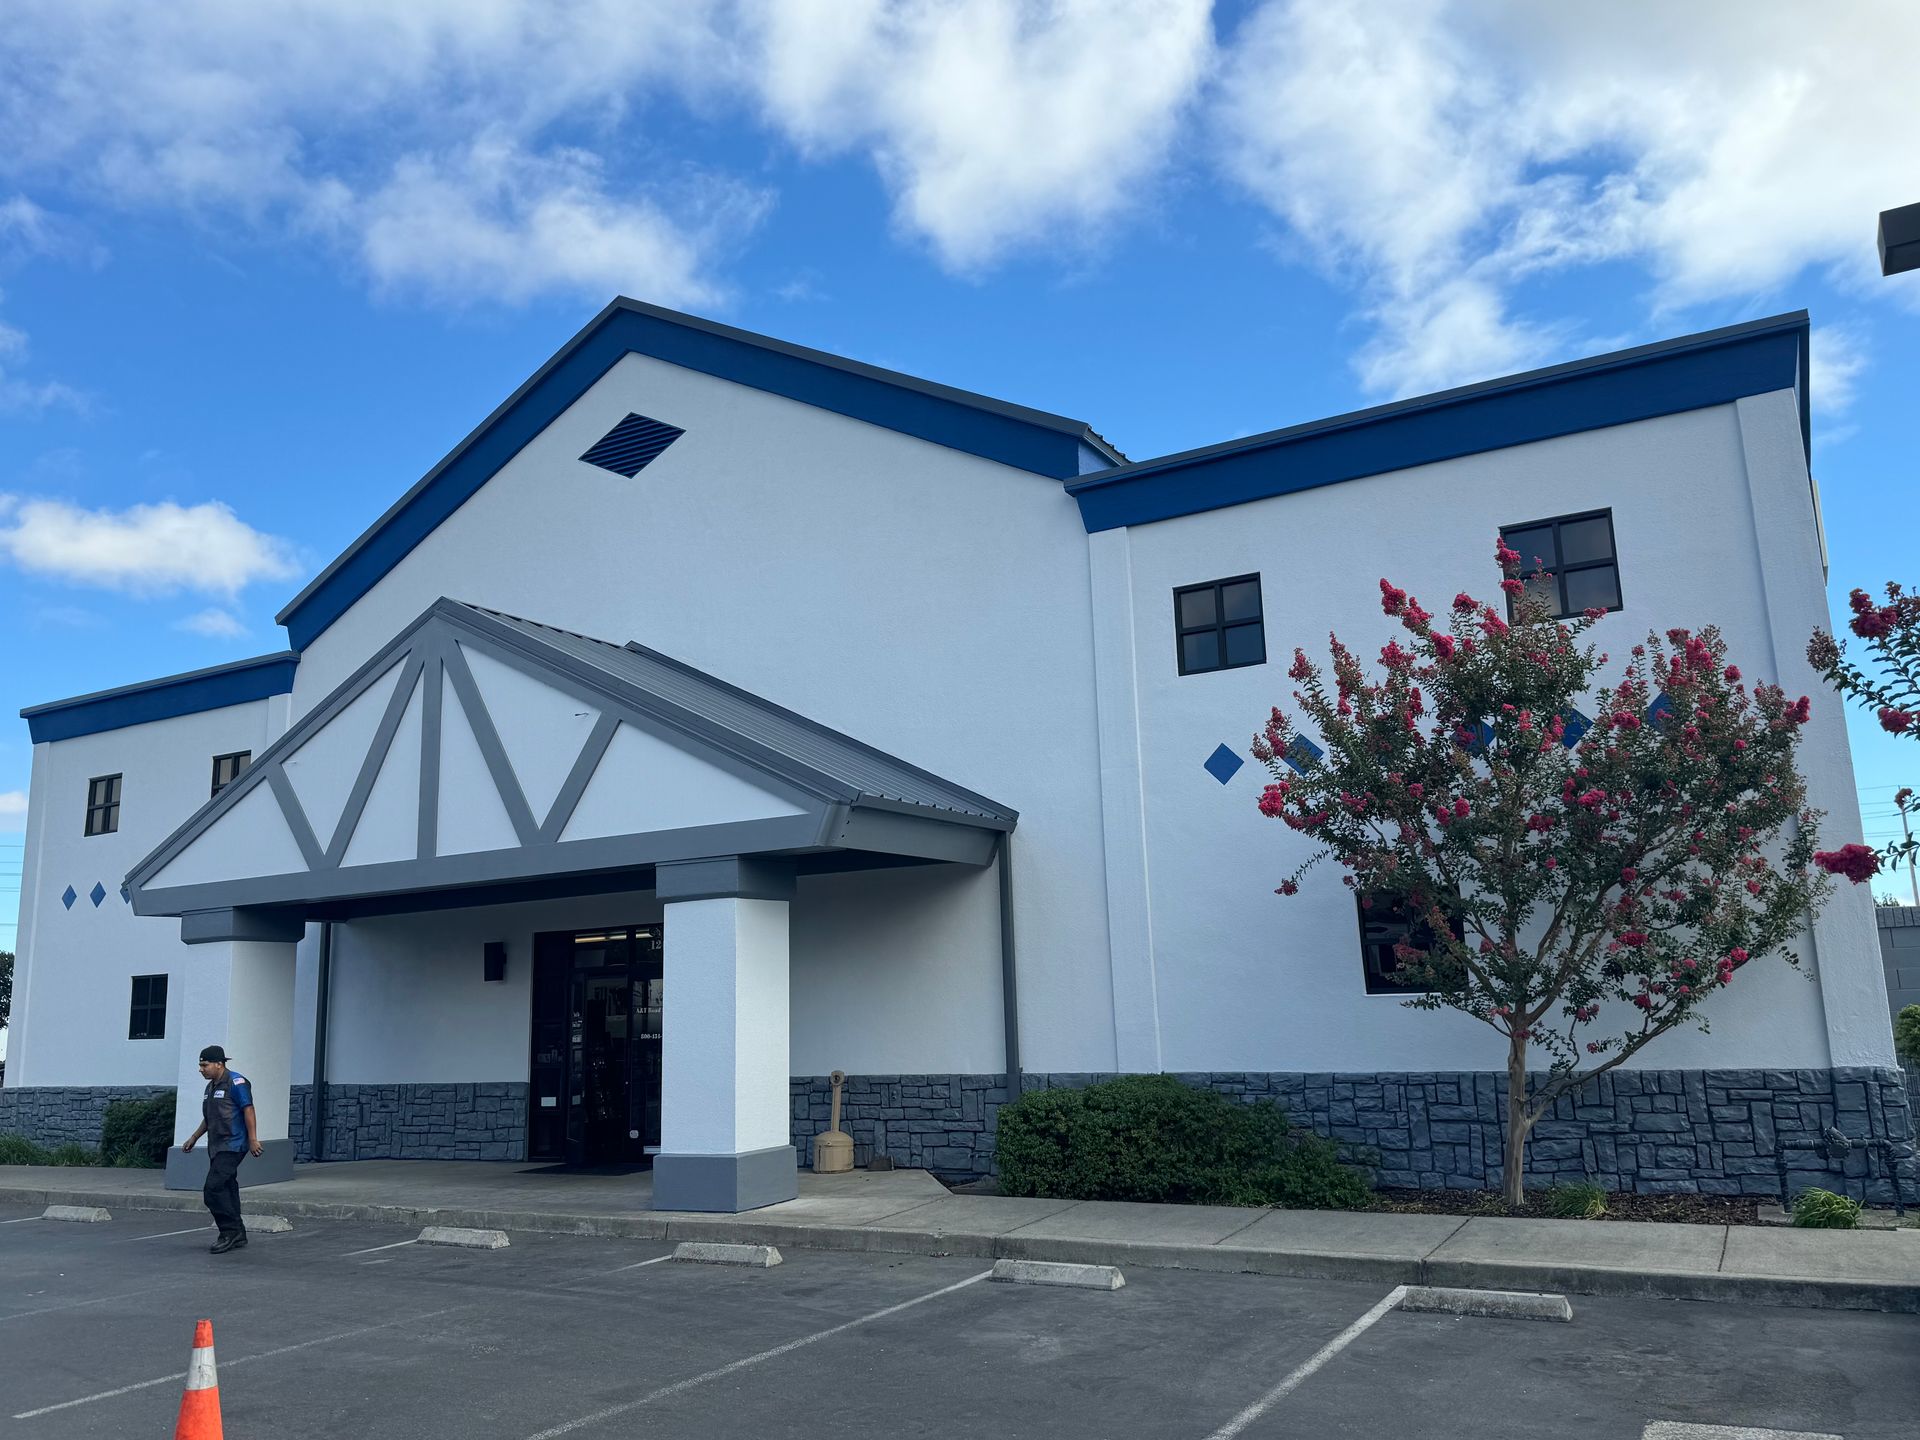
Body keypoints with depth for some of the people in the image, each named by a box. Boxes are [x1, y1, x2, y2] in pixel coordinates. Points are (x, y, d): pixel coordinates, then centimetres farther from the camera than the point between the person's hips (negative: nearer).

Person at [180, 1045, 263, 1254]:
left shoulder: (236, 1082, -11)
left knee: (214, 1188, -15)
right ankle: (237, 1235, 14)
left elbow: (248, 1111, -16)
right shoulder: (211, 1087, 17)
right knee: (226, 1189, 9)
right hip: (217, 1147, 9)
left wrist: (253, 1140, -20)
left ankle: (231, 1232, -8)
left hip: (232, 1145, -9)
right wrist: (193, 1138, 25)